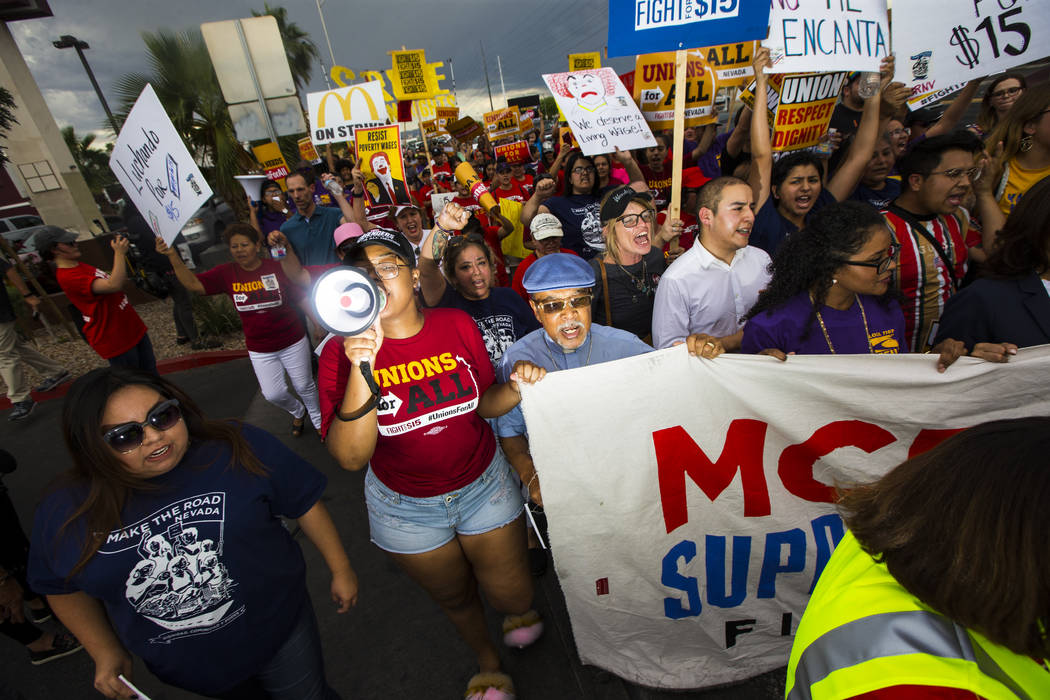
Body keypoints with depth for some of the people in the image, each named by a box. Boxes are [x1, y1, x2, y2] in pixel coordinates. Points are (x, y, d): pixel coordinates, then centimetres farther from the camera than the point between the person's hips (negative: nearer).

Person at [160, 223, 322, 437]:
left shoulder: (278, 268, -11)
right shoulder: (227, 273, -2)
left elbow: (302, 299, -6)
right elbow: (194, 284, -14)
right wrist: (172, 256, -24)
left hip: (293, 342, -2)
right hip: (259, 349, 3)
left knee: (304, 386, 12)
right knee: (273, 394, 6)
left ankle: (318, 419, 40)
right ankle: (297, 411, 41)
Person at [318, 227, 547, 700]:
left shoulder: (457, 325, -12)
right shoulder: (342, 351, -19)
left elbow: (485, 404, -2)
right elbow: (350, 458, -27)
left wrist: (516, 387, -24)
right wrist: (362, 370, -39)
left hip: (483, 484, 1)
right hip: (405, 505, 0)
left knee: (513, 597, 13)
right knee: (454, 597, 24)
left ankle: (517, 606, 55)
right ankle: (488, 661, 60)